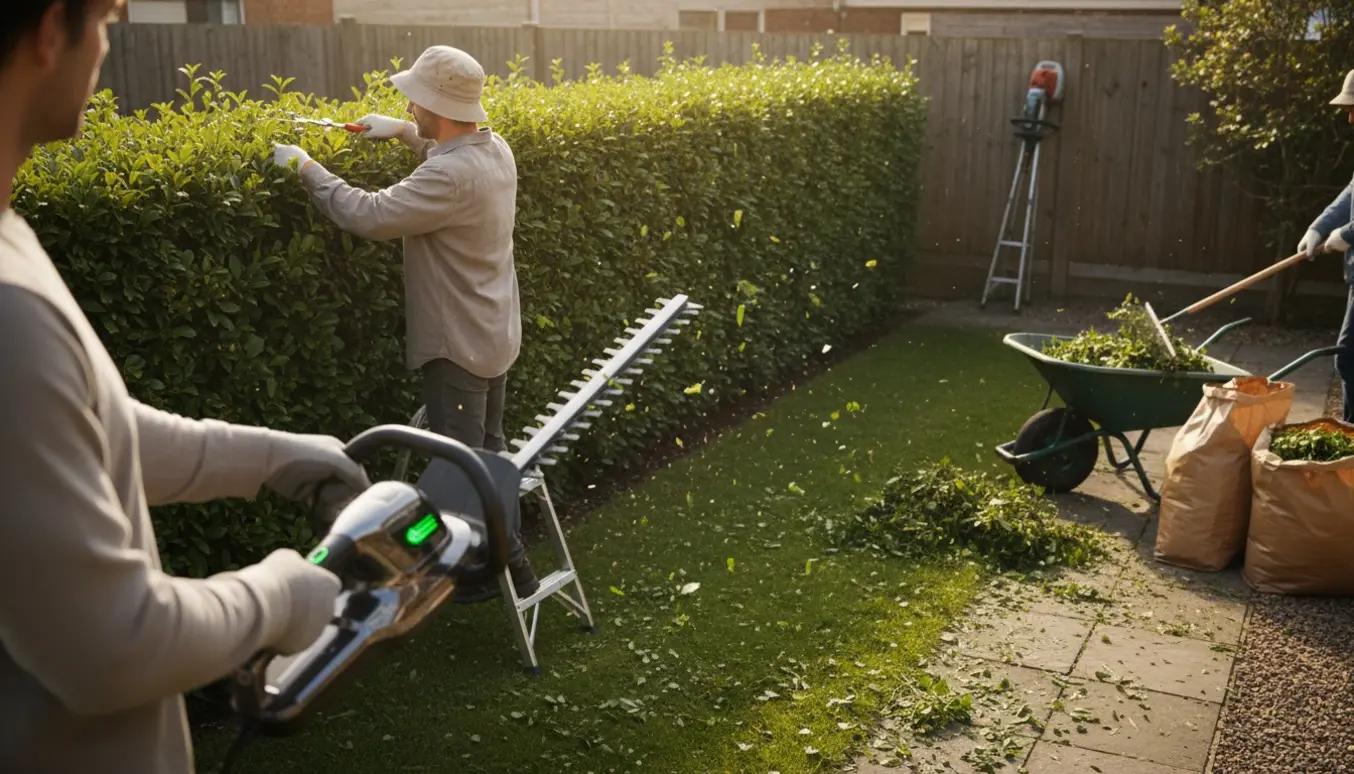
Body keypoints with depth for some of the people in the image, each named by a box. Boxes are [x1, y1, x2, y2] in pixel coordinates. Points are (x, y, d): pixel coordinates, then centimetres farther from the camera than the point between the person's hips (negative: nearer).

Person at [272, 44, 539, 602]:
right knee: (486, 452, 20)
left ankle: (505, 567, 14)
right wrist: (405, 134, 14)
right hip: (491, 334, 10)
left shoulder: (450, 176, -30)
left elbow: (370, 216, -30)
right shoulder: (494, 148, 1)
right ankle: (502, 554, 33)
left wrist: (307, 167, -17)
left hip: (459, 343, -10)